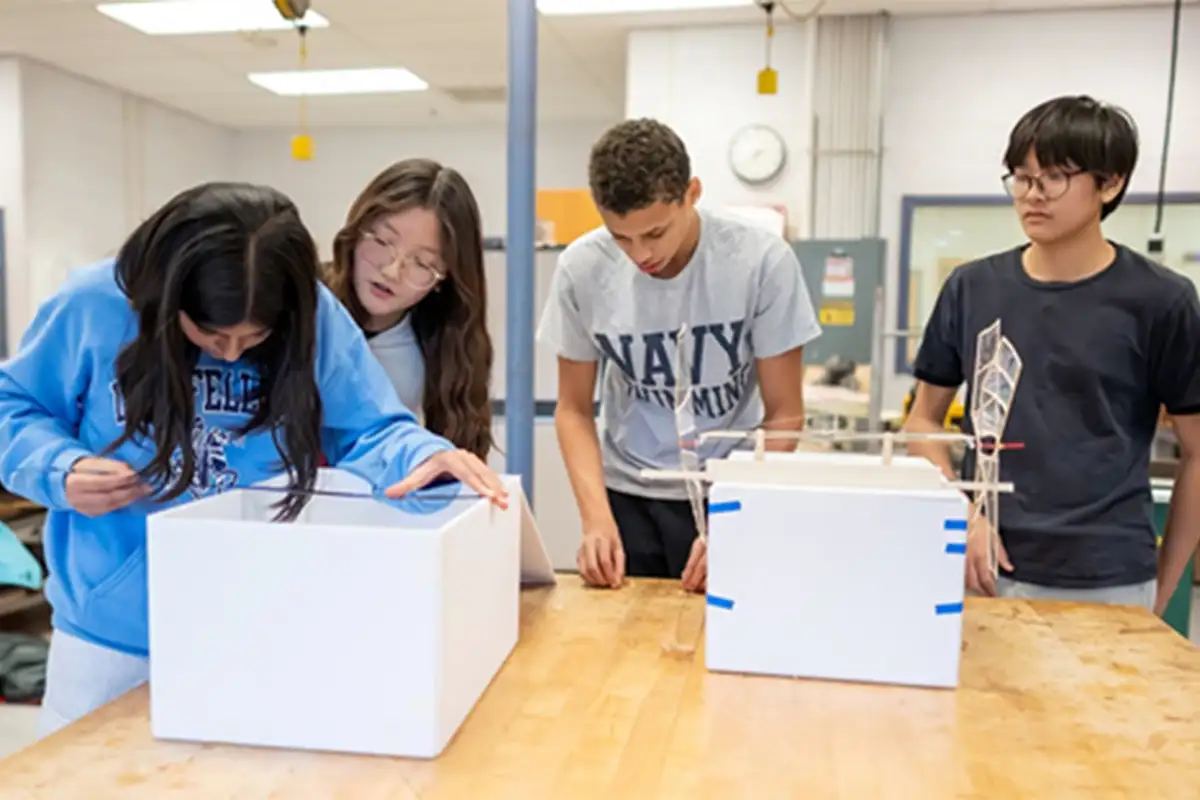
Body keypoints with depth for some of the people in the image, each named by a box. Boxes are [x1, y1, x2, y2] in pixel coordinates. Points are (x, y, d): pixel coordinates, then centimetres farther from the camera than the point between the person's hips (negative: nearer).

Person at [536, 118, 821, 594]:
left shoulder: (762, 261, -18)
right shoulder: (581, 269, -14)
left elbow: (784, 414, -10)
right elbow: (574, 410, -3)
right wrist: (597, 517, -17)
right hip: (627, 496, 2)